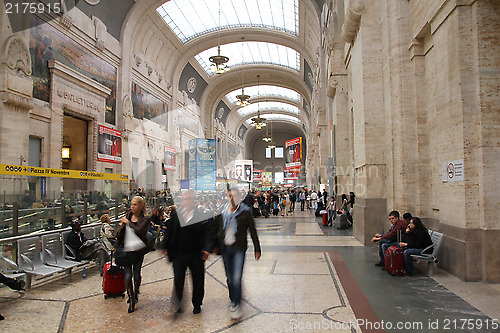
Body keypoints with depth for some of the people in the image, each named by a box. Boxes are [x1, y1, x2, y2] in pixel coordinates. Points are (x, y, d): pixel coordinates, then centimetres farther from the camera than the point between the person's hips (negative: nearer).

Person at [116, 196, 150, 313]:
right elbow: (121, 231, 18)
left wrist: (127, 222, -18)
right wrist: (117, 244, 12)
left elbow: (138, 230, -27)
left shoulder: (145, 219, -9)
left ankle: (136, 294, 31)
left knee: (136, 274, 3)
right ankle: (131, 299, 13)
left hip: (138, 250, -3)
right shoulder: (128, 215, 5)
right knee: (128, 276, -4)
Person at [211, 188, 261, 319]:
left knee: (237, 278, -11)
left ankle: (236, 305, 2)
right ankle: (233, 300, 34)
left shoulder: (245, 213, -4)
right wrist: (215, 245, 7)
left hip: (239, 249, -4)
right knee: (229, 278, 14)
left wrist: (257, 249, 0)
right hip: (225, 248, 4)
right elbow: (215, 229, 13)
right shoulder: (222, 213, 5)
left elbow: (253, 231, 0)